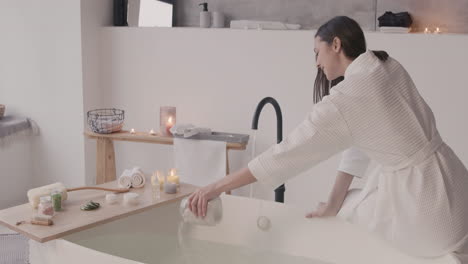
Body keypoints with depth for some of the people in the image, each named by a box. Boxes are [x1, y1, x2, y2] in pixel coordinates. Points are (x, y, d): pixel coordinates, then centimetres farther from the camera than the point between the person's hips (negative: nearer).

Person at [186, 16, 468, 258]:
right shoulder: (388, 66, 4)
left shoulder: (343, 100, -20)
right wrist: (334, 204, 11)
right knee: (350, 210, 23)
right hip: (444, 177, 7)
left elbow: (285, 154, -17)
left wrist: (216, 187, -9)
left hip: (422, 194, -7)